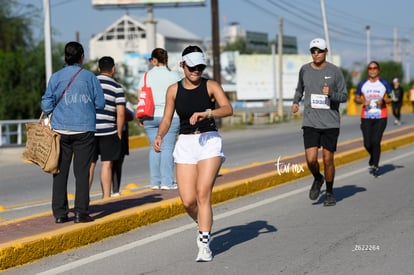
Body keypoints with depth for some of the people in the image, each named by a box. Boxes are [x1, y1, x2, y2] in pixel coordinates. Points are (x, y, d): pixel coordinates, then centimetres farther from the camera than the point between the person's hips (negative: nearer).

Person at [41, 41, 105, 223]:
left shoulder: (56, 77, 1)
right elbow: (100, 103, 1)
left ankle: (59, 213, 6)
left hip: (61, 130, 1)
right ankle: (81, 212, -1)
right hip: (84, 129, -1)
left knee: (60, 171, 7)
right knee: (82, 171, 2)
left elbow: (46, 105, -1)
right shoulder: (89, 77, -1)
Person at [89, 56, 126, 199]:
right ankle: (106, 197, 6)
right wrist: (119, 133, 3)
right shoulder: (117, 87, -1)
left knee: (90, 164, 8)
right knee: (106, 164, 4)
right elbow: (120, 113, -7)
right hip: (108, 131, -3)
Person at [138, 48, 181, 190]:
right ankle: (167, 181, -6)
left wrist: (141, 117, 8)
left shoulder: (146, 76, 3)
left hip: (150, 117, 2)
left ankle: (155, 181, 8)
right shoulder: (174, 75, -1)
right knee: (167, 148, -2)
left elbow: (140, 97, 1)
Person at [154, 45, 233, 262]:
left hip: (209, 141, -3)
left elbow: (228, 109, -15)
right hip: (185, 144, 3)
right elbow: (167, 118, 11)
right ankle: (204, 224, 28)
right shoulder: (174, 90, 8)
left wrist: (206, 113, -31)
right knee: (188, 201, -4)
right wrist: (160, 136, -8)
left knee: (203, 194, -15)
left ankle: (204, 244, -9)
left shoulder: (211, 86, -1)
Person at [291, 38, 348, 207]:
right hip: (310, 123, 2)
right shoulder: (304, 70, 5)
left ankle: (329, 193, 23)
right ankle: (317, 180, 22)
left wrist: (331, 94, -17)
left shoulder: (334, 71, -3)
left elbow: (344, 96, 1)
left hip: (331, 123, -1)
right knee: (311, 160, -10)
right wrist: (295, 102, 10)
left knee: (328, 160, 3)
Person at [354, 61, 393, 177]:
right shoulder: (362, 84, 7)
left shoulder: (384, 84, 3)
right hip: (366, 117, 2)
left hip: (381, 117, -2)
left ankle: (375, 166, -1)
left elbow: (391, 98, 8)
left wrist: (383, 101, -12)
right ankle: (373, 157, 32)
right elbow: (356, 98, 13)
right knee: (367, 143, 0)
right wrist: (363, 101, -8)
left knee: (376, 142, -12)